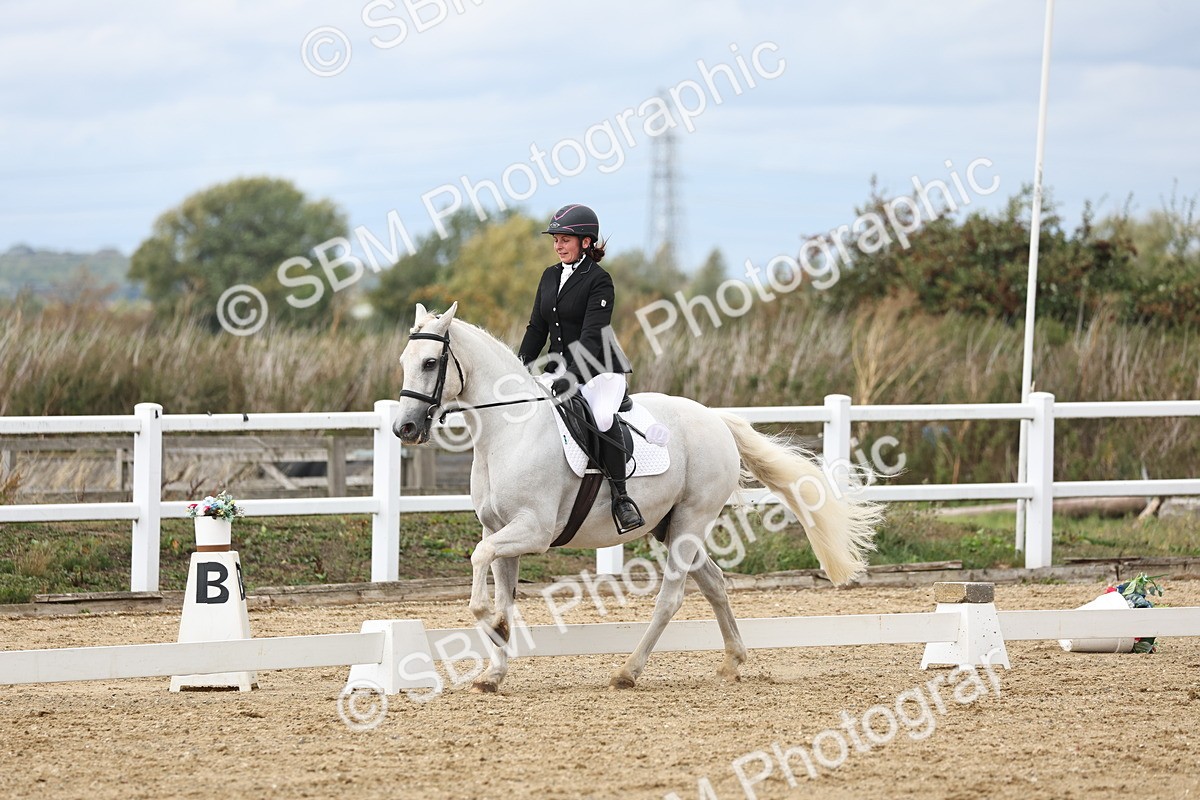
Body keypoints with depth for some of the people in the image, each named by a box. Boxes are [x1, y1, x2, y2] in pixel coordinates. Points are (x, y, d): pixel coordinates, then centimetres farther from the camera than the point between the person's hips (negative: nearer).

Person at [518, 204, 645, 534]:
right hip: (560, 370, 8)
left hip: (600, 370, -8)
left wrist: (571, 375, -29)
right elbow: (536, 329, 14)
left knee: (602, 417, -34)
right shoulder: (550, 277, 11)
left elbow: (592, 336, -19)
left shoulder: (598, 280, -11)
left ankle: (621, 497, -27)